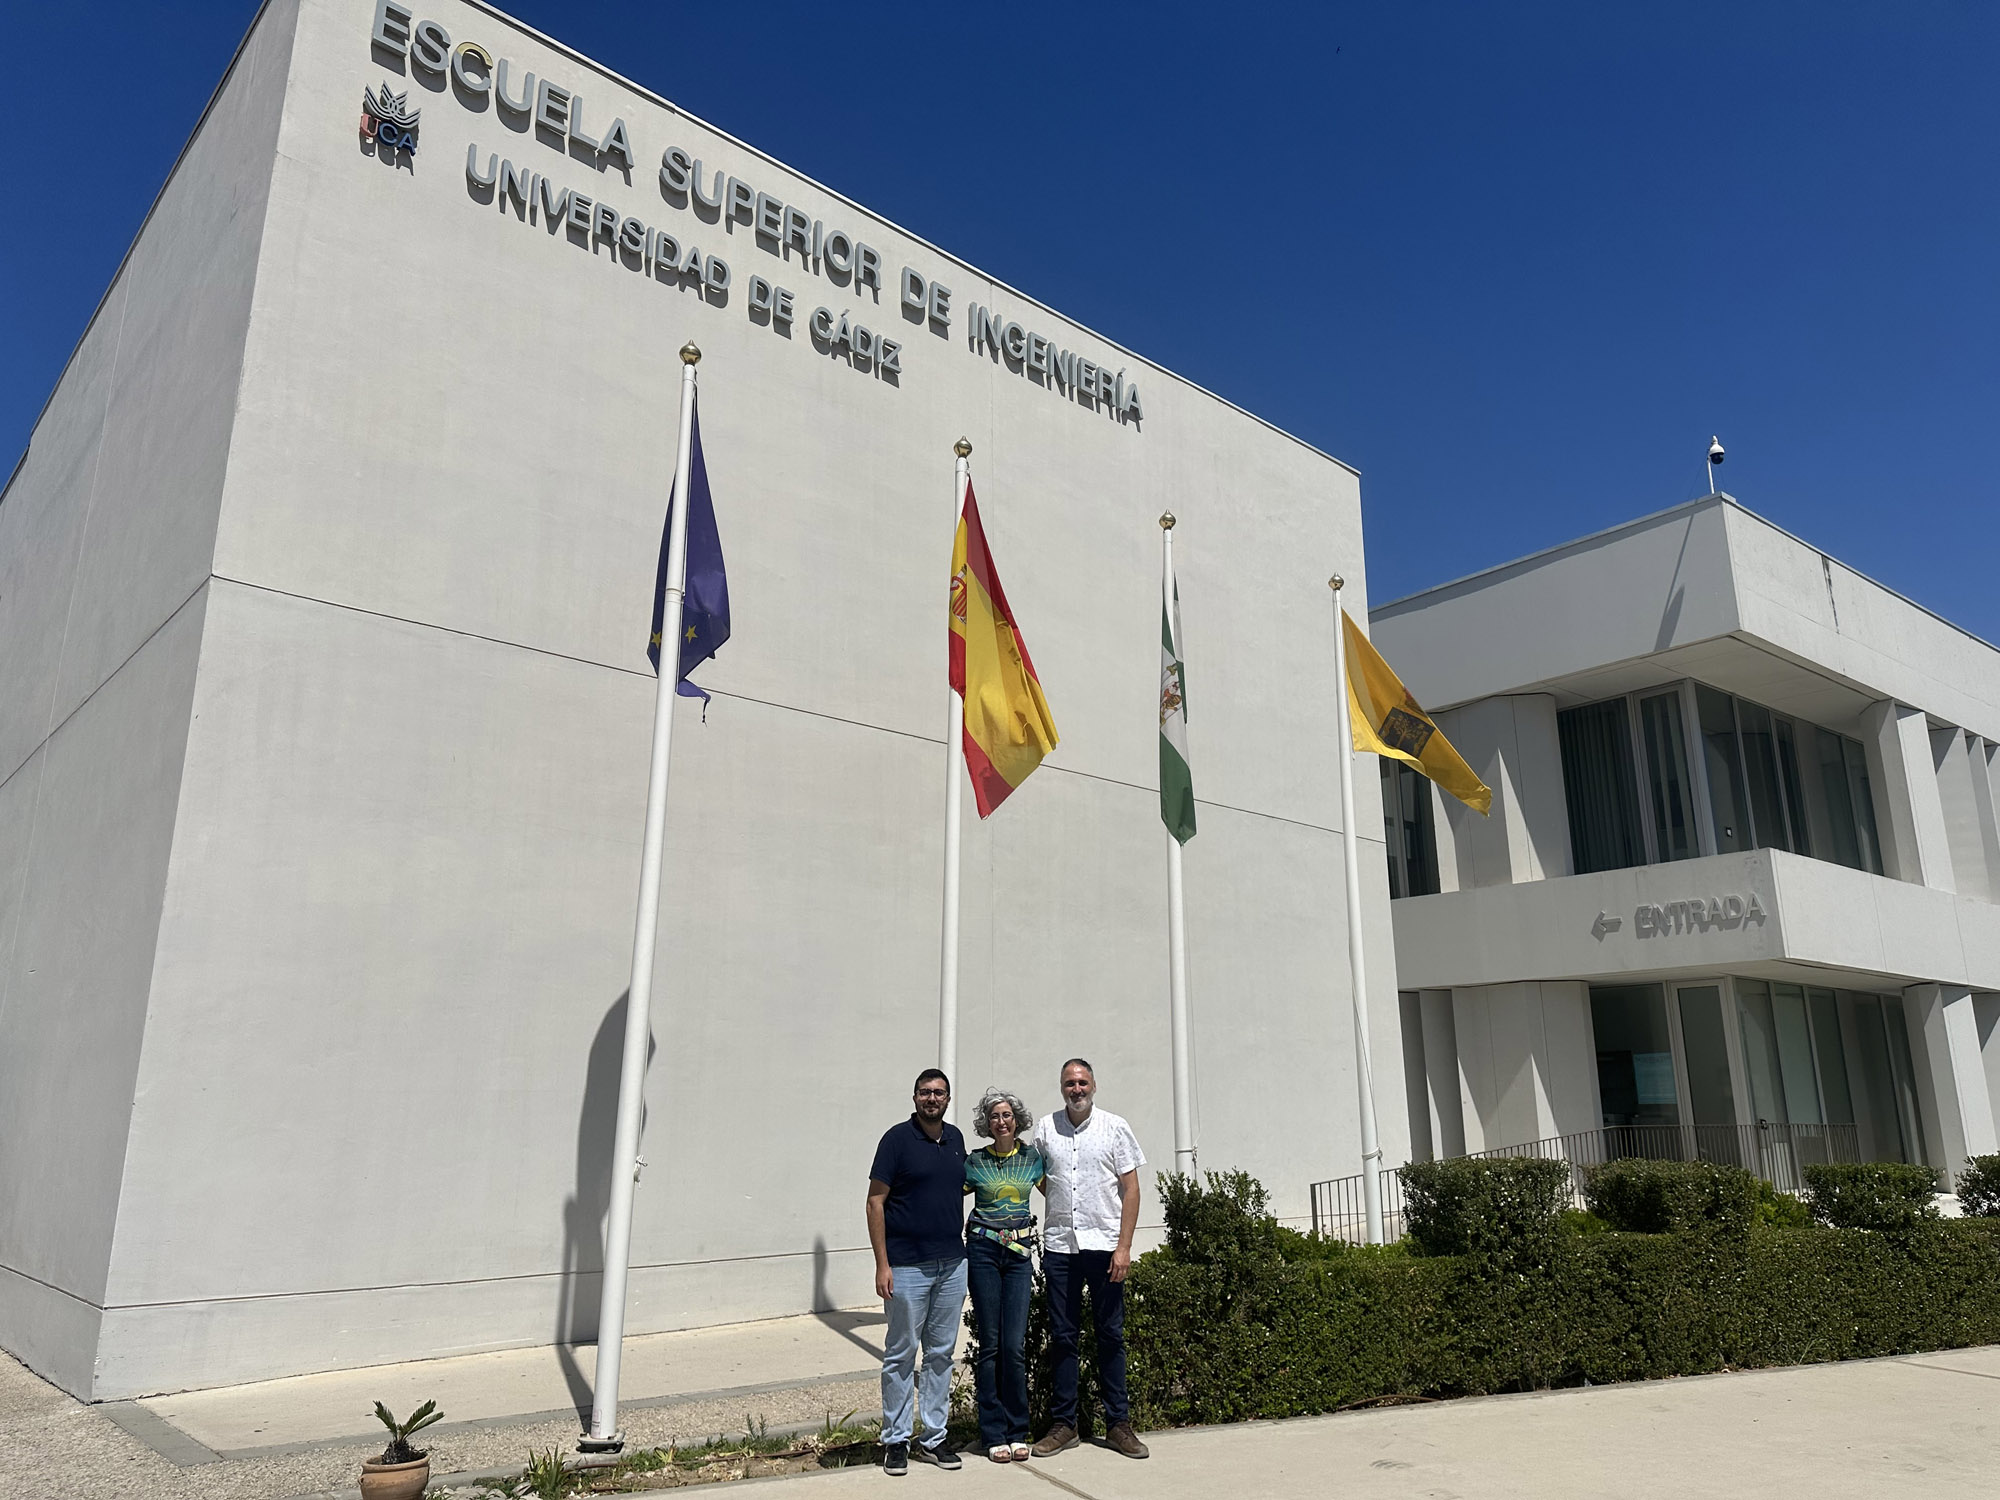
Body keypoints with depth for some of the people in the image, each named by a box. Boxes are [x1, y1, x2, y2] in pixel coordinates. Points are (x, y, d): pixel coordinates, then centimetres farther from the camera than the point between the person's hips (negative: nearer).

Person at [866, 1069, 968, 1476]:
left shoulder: (955, 1138, 8)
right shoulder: (897, 1138, -9)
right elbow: (875, 1202, -10)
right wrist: (882, 1264, -14)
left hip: (952, 1264, 5)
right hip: (908, 1266, -5)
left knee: (941, 1353, 12)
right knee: (901, 1354, 4)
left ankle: (933, 1438, 22)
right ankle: (895, 1441, 16)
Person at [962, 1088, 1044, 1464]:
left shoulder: (1032, 1157, 6)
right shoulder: (975, 1161, 1)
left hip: (1019, 1253, 1)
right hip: (983, 1251, -1)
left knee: (1015, 1345, -3)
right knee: (990, 1344, 1)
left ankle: (1017, 1432, 11)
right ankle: (995, 1435, 11)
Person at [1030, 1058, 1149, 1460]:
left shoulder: (1115, 1128, 0)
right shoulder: (1045, 1129, 6)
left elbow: (1130, 1190, -2)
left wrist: (1123, 1247, -8)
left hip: (1104, 1247, -2)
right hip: (1059, 1246, 2)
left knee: (1111, 1335, 5)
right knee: (1062, 1336, 7)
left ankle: (1118, 1424, 14)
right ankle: (1063, 1423, 16)